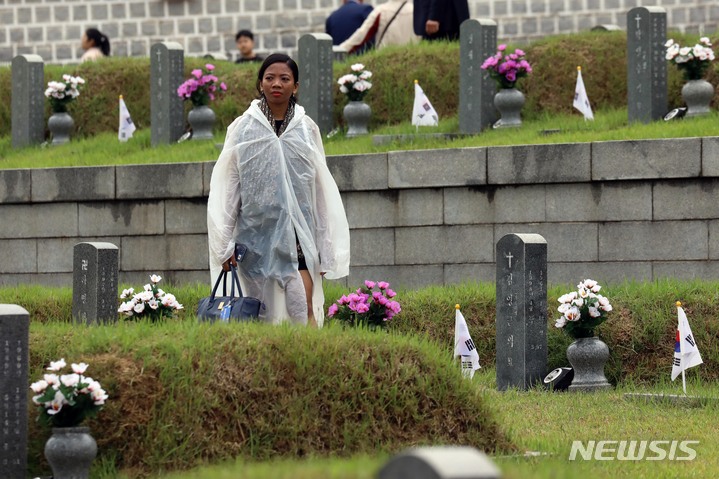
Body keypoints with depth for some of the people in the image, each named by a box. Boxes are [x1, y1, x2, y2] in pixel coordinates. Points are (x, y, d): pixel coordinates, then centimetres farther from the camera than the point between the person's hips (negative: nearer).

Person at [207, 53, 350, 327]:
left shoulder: (307, 130, 8)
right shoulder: (243, 129, 5)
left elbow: (322, 190, 10)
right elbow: (226, 188, 5)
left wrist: (326, 248, 7)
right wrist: (225, 244, 0)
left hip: (298, 232, 0)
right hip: (256, 230, 0)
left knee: (302, 310, -13)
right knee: (263, 314, 0)